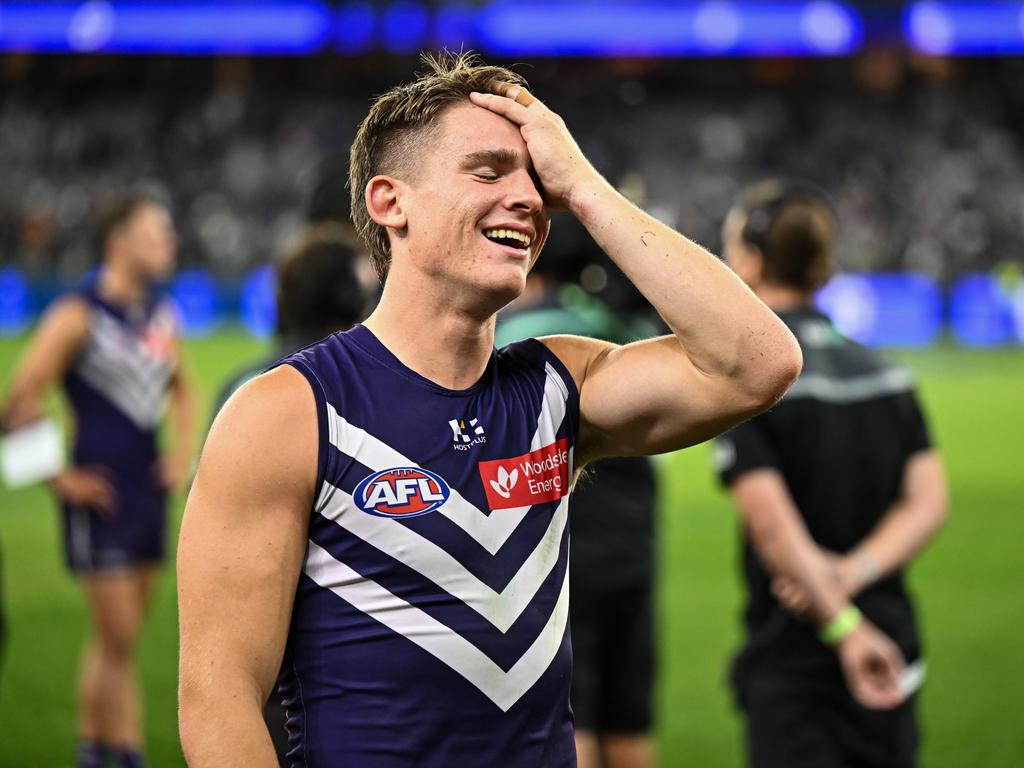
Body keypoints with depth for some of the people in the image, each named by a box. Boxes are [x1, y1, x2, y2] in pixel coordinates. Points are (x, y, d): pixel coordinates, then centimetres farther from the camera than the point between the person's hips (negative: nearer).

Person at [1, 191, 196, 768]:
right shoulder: (78, 317, -11)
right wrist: (61, 480, -11)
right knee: (118, 639, -6)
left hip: (150, 492, 7)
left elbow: (181, 389, 29)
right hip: (100, 497, -7)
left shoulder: (161, 316, 10)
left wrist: (183, 450, 15)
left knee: (119, 638, 12)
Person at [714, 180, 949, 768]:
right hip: (895, 654, 6)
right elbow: (929, 504, 0)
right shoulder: (886, 373, 9)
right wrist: (856, 571, -11)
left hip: (793, 669, -6)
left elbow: (773, 525, -20)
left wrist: (844, 626, -17)